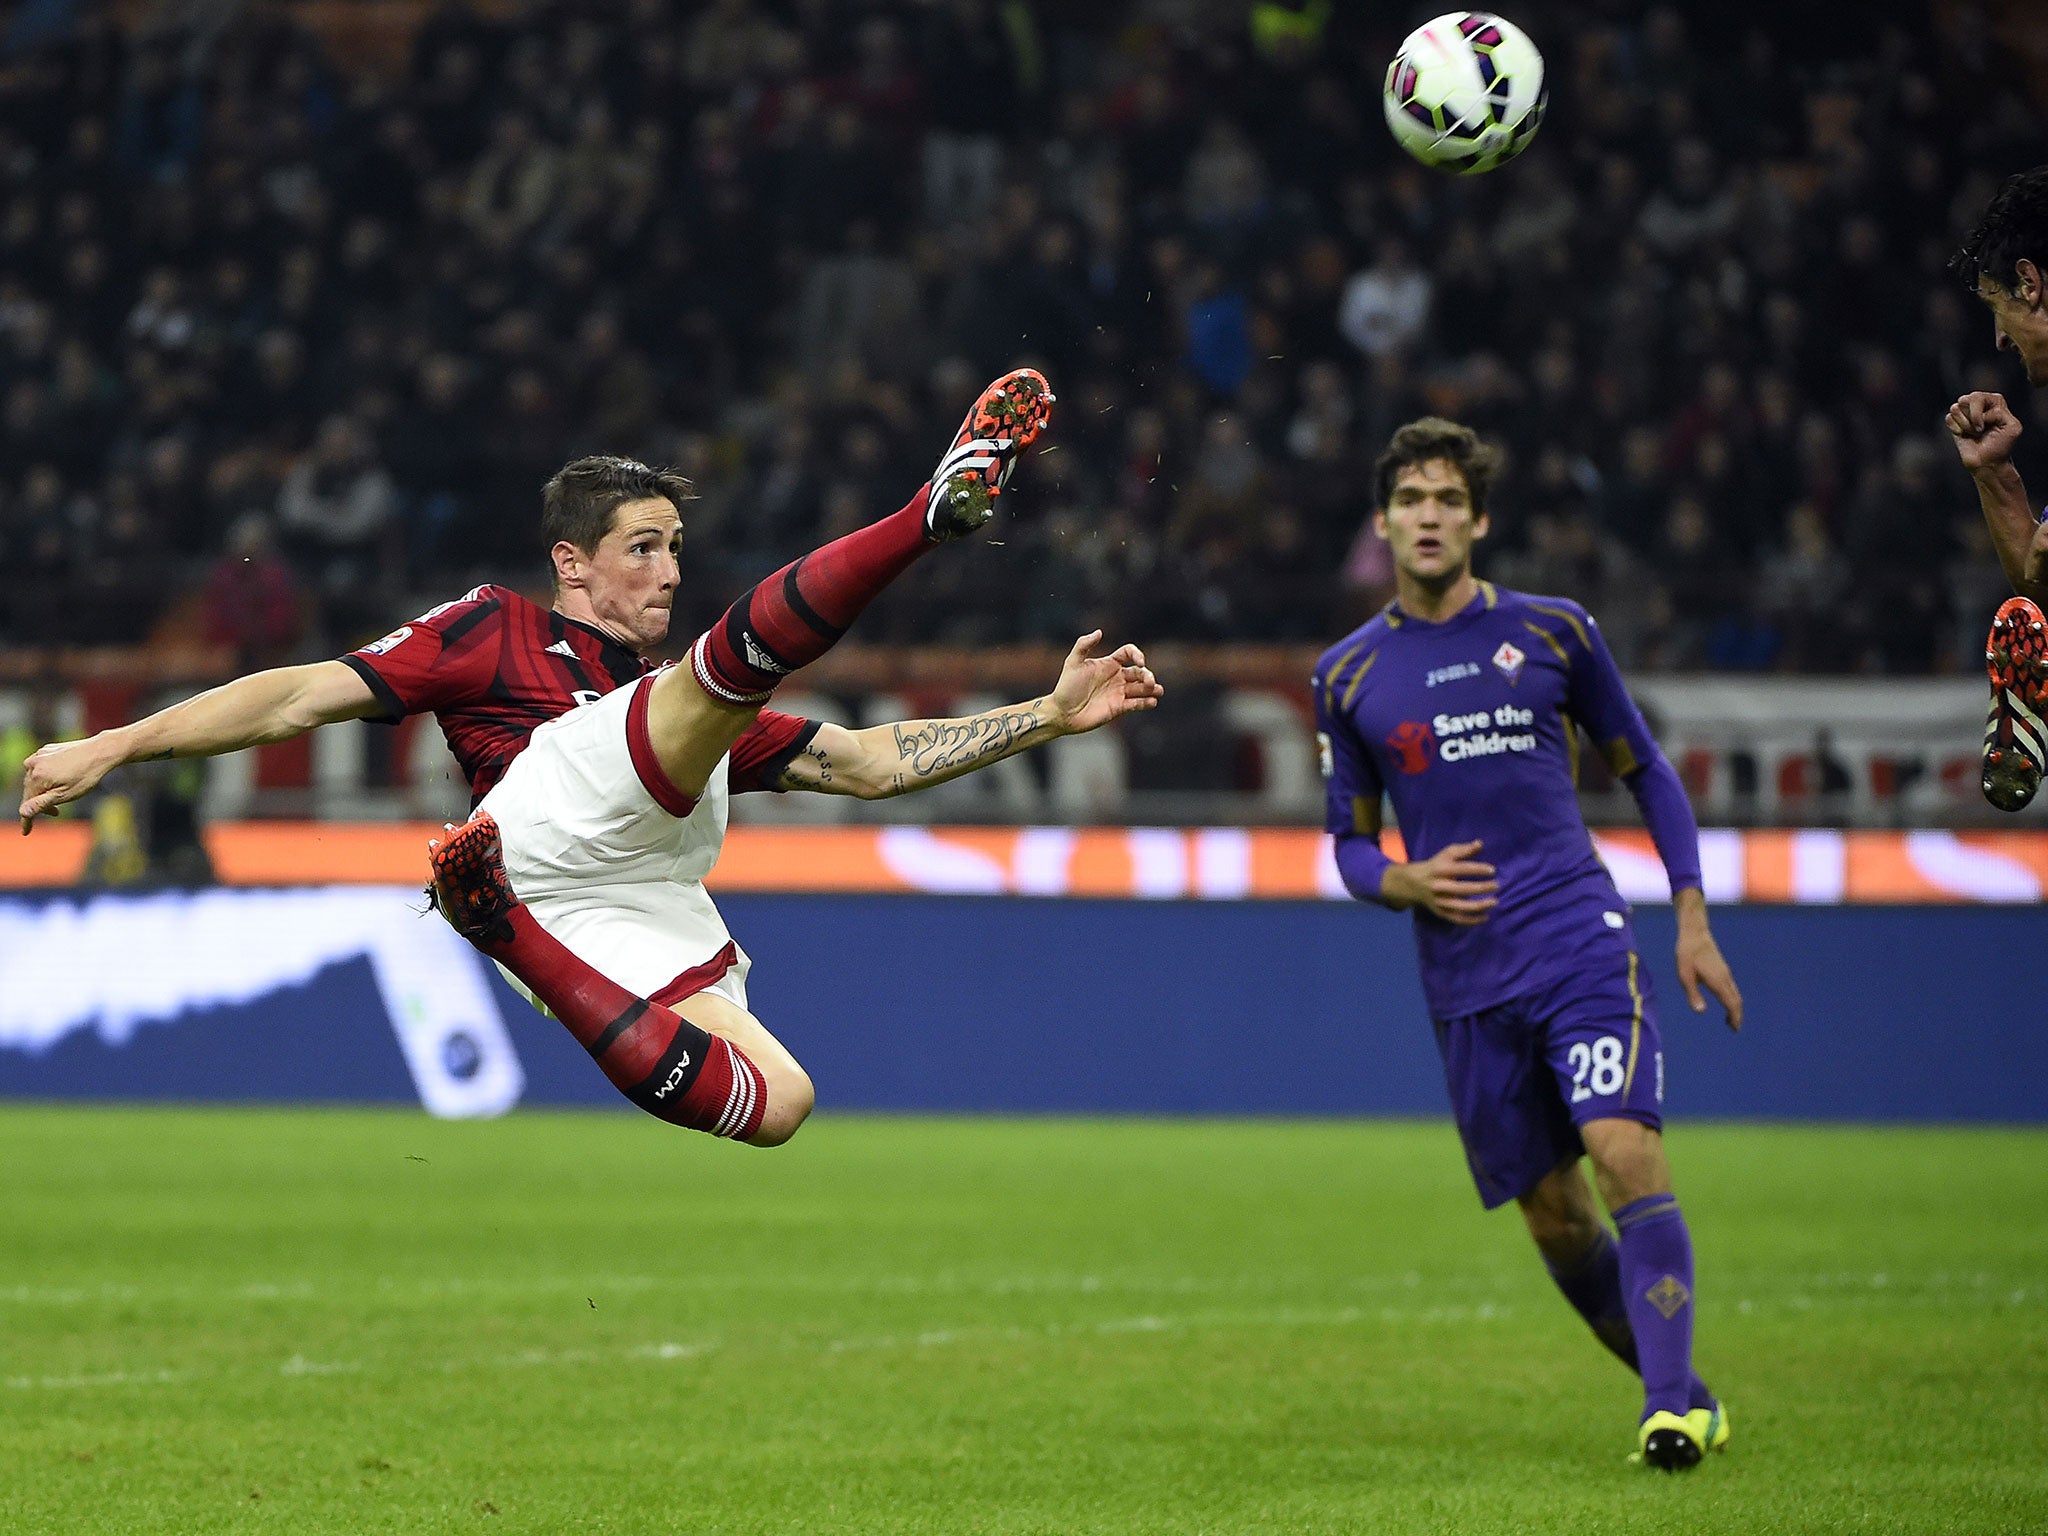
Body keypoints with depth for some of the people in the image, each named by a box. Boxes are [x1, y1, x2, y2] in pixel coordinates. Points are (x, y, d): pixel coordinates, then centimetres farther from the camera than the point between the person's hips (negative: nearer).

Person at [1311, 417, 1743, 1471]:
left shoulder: (1552, 632, 6)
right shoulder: (1347, 675, 9)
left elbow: (1645, 772, 15)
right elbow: (1350, 843, 16)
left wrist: (1692, 921, 6)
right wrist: (1403, 883, -7)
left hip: (1582, 945, -2)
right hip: (1464, 979, 2)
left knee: (1628, 1156, -21)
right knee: (1552, 1210, 3)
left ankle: (1672, 1410, -23)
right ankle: (1676, 1387, 21)